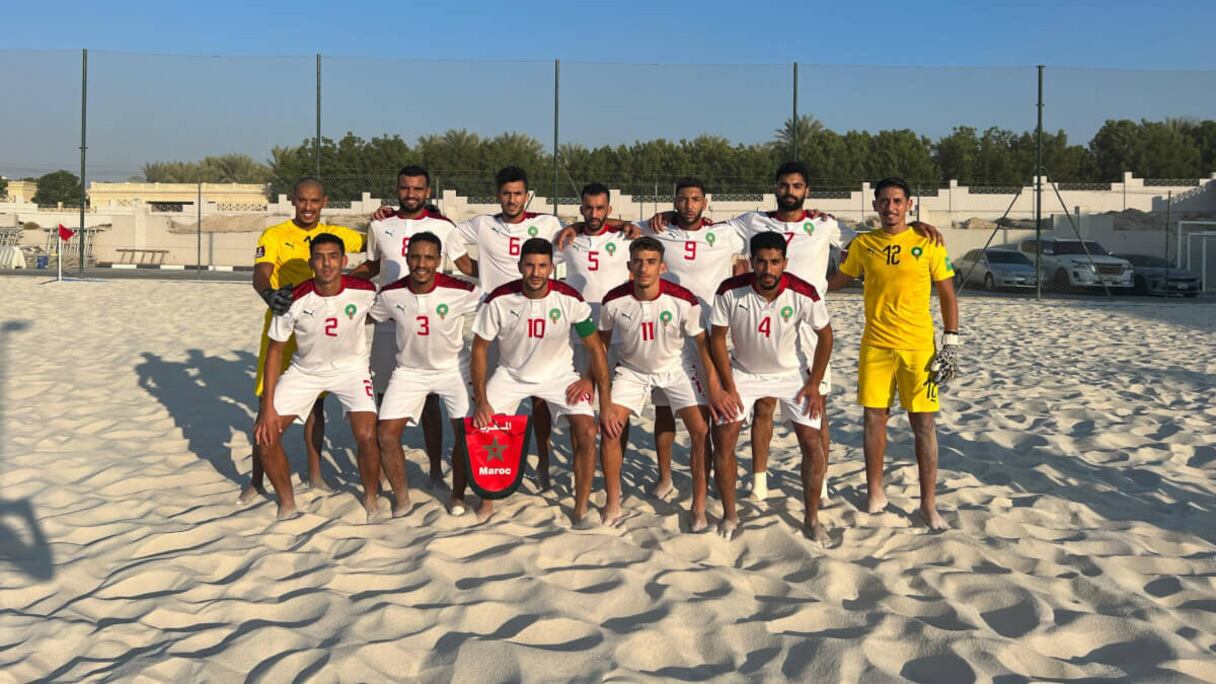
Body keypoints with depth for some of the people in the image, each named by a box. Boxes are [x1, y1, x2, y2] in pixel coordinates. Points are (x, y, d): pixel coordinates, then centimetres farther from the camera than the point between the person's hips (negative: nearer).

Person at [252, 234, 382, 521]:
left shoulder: (365, 291, -22)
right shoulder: (294, 299, -21)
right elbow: (275, 351, -11)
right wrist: (267, 408, -14)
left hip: (351, 368, -1)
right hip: (305, 370, 2)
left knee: (367, 436, -20)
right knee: (265, 433, -8)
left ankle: (371, 498, 7)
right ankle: (287, 503, 14)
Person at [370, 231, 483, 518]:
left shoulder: (461, 291, -21)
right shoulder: (390, 294, -14)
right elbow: (366, 317, 5)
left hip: (453, 368, -1)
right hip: (409, 371, 2)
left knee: (467, 432, -11)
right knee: (386, 433, -8)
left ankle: (457, 495, 14)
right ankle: (401, 498, 13)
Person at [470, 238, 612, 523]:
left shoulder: (570, 299, -21)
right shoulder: (499, 299, -20)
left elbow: (595, 347, -12)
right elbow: (479, 348, -9)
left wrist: (606, 404, -15)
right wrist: (480, 401, -15)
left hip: (559, 374, -1)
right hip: (511, 374, 1)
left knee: (587, 431, -19)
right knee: (480, 427, -13)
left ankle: (581, 508, 0)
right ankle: (486, 502, 10)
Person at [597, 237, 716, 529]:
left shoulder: (683, 300, -24)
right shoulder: (614, 300, -20)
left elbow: (702, 342, -12)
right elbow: (602, 343, -2)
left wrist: (715, 387, -14)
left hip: (675, 369, -1)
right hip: (632, 370, 1)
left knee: (702, 430, -13)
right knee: (609, 427, -14)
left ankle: (699, 507, 4)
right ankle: (612, 505, 4)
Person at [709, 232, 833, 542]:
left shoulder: (804, 293, -24)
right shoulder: (730, 291, -24)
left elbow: (825, 335, -7)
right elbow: (717, 338, -11)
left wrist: (814, 383, -8)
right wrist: (728, 387, -12)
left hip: (792, 373, 0)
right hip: (744, 371, 0)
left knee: (812, 443, -7)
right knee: (723, 439, -10)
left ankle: (812, 517, 12)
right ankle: (729, 514, 8)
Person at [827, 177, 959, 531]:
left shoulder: (927, 243, -2)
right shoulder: (863, 244, 5)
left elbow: (947, 296, 1)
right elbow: (837, 281, 18)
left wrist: (951, 344, -5)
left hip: (918, 348, -2)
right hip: (875, 346, 2)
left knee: (923, 423, -1)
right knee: (875, 417, 7)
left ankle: (929, 504, 8)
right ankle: (875, 492, 22)